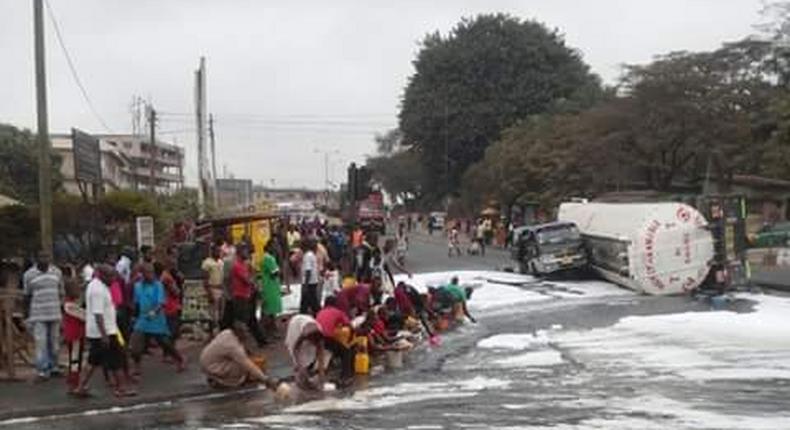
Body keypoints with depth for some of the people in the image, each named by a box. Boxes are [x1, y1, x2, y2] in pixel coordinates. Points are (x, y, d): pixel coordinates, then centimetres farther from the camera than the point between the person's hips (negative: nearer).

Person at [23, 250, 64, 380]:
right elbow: (27, 296, 3)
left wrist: (59, 307, 15)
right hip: (38, 315, -4)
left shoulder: (57, 272, 6)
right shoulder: (29, 275, -3)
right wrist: (28, 315, 4)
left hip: (54, 314, 4)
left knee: (54, 342, 11)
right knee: (41, 342, -7)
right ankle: (42, 370, -2)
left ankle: (53, 366, 23)